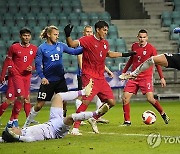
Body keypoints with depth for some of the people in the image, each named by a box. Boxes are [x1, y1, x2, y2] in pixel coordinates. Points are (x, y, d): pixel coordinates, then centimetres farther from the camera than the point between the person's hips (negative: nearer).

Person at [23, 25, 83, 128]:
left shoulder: (60, 45, 5)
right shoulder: (42, 48, -6)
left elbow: (73, 51, 6)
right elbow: (38, 64, -8)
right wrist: (42, 77, -21)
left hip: (60, 79, 4)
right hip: (48, 80, -4)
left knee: (63, 103, 0)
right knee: (39, 105, -1)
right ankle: (26, 124, 13)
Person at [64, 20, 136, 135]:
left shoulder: (105, 43, 13)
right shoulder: (88, 40, -8)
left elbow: (109, 54, 33)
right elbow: (72, 44, -20)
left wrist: (125, 54, 34)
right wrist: (68, 35, -39)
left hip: (101, 77, 7)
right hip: (89, 77, -7)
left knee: (111, 102, 3)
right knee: (86, 101, -19)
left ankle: (94, 119, 22)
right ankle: (75, 127, -10)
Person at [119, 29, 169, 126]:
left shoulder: (151, 49, -6)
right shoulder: (134, 46, 6)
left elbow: (157, 63, 1)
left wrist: (162, 78, -3)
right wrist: (124, 71, 24)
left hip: (146, 77, -4)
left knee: (150, 99, -17)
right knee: (125, 98, -7)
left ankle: (163, 114, 8)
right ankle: (127, 121, 5)